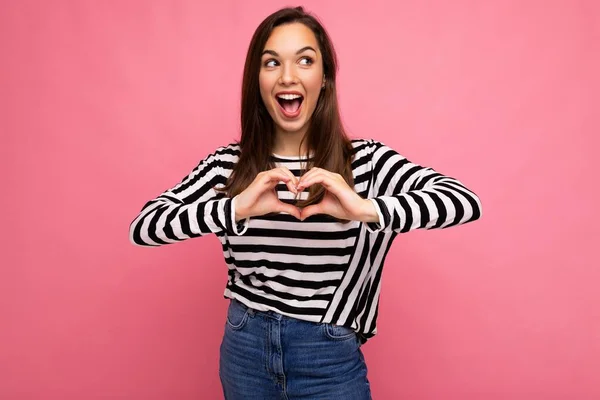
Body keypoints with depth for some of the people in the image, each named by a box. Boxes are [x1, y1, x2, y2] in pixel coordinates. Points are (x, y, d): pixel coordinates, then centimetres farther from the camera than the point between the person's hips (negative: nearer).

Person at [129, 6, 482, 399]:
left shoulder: (366, 160, -11)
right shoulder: (228, 162, -6)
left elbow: (466, 202, -22)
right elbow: (142, 227, -15)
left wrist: (366, 209, -36)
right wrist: (235, 209, -31)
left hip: (330, 359, -2)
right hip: (245, 350, 3)